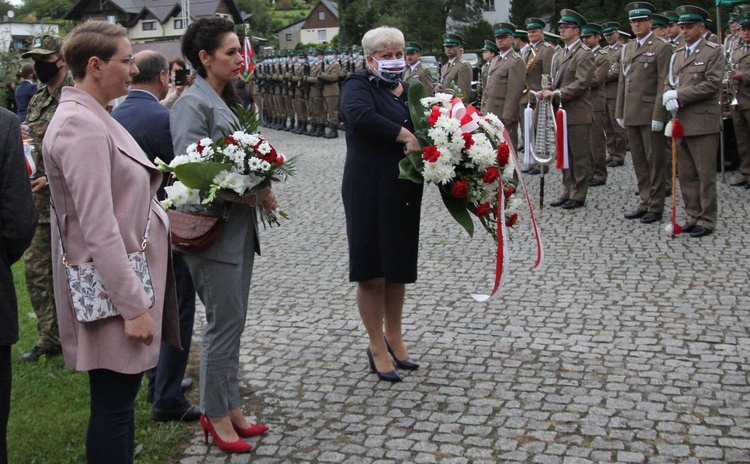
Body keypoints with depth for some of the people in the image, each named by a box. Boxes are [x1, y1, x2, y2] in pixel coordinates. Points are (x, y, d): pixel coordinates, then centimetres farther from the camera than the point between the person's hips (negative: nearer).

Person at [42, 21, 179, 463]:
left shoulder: (93, 118, 11)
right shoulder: (80, 125, -19)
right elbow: (99, 229, -23)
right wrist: (133, 306, -22)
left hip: (127, 277, 10)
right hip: (113, 288, -10)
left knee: (119, 400, 18)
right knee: (113, 406, 0)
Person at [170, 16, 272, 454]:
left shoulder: (225, 101, 14)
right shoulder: (193, 104, -13)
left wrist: (261, 189, 0)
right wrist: (248, 195, -20)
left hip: (240, 228, 9)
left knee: (233, 322, 14)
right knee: (224, 323, -1)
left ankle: (230, 406, 25)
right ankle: (216, 414, 14)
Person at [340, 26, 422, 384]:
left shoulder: (410, 92, 15)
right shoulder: (359, 85, -6)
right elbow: (359, 114, -28)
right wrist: (404, 135, -27)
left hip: (404, 192, 6)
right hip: (369, 191, -6)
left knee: (399, 265, 14)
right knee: (372, 270, 2)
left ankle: (394, 337, 29)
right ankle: (377, 346, 14)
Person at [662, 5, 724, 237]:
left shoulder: (713, 51, -4)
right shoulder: (678, 53, 17)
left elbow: (711, 84, -13)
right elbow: (669, 82, 16)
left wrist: (679, 95, -15)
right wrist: (668, 96, -7)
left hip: (703, 122, -6)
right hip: (681, 122, 6)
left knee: (705, 175, -1)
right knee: (686, 175, 10)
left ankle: (707, 220, 6)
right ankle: (693, 216, 19)